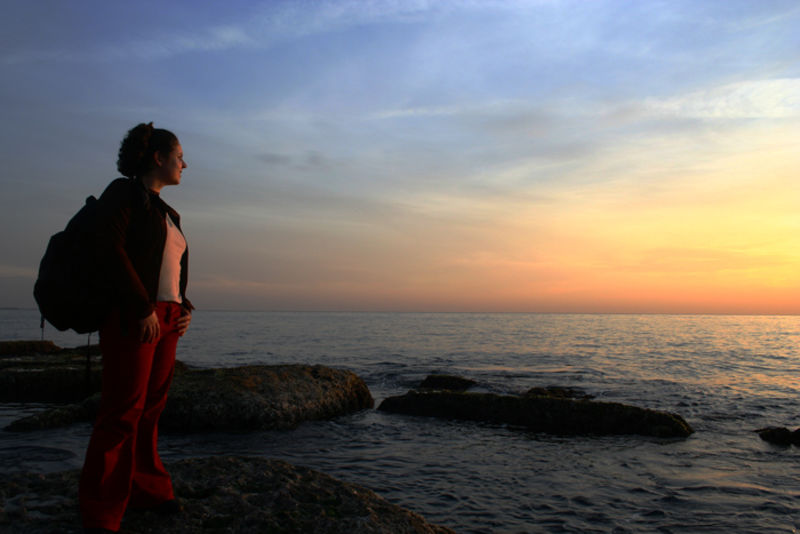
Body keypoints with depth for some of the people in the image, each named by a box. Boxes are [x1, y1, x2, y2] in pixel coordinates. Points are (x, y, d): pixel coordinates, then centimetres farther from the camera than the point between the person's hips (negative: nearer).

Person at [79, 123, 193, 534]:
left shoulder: (165, 213, 22)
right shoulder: (123, 192, -2)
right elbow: (110, 250, -14)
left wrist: (184, 309, 9)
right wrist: (144, 309, -19)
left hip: (164, 319, 8)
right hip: (131, 318, -8)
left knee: (150, 408, 10)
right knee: (123, 411, -8)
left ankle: (145, 489, 20)